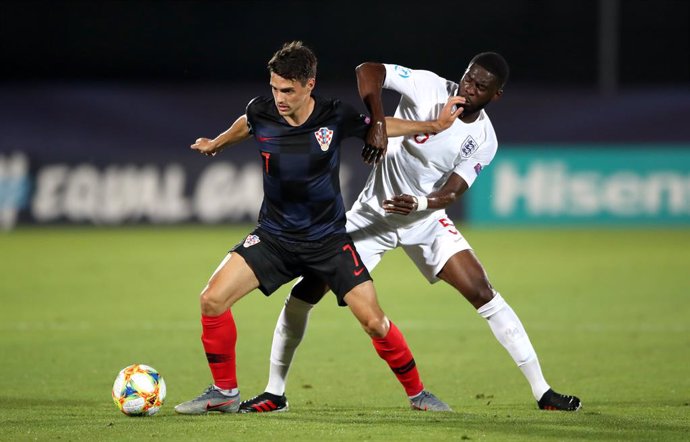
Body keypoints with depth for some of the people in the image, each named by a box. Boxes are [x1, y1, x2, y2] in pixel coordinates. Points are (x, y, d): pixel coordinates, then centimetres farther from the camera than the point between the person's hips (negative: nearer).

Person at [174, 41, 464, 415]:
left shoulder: (336, 118, -16)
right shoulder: (261, 113, -12)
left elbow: (379, 128, 5)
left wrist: (436, 125, 3)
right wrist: (216, 144, 33)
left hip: (328, 239, -2)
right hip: (274, 236, 2)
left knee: (373, 321, -8)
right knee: (212, 299, -15)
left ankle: (417, 392, 15)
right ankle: (224, 393, 2)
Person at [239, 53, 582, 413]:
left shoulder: (483, 140, -10)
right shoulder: (429, 87, -17)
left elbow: (451, 193, -16)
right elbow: (368, 70, -26)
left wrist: (419, 203, -38)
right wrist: (377, 120, -39)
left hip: (425, 219, 1)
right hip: (374, 212, -1)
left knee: (481, 292, -15)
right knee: (306, 291, -8)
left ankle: (542, 391, -8)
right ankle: (274, 393, 7)